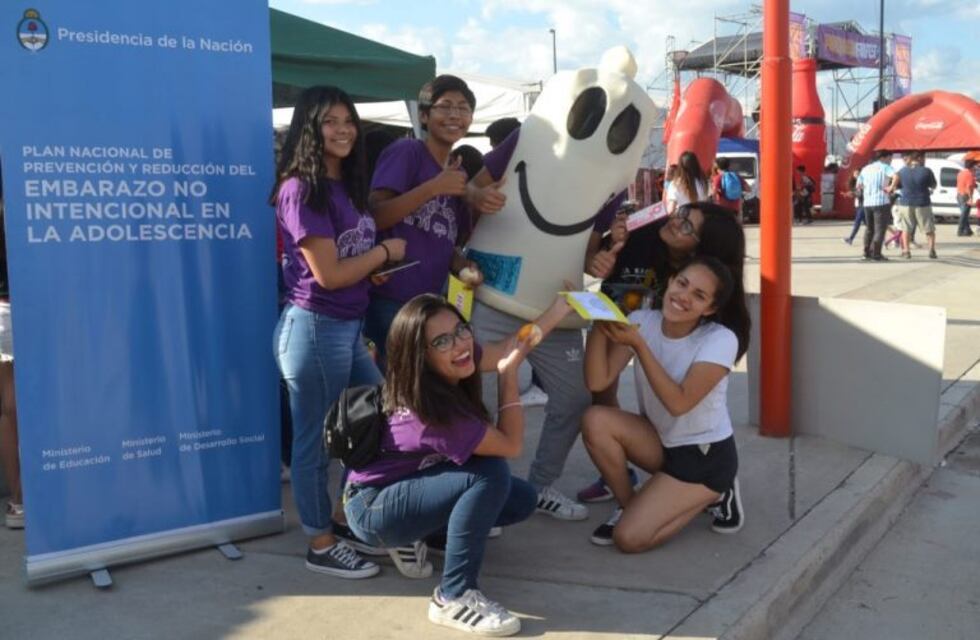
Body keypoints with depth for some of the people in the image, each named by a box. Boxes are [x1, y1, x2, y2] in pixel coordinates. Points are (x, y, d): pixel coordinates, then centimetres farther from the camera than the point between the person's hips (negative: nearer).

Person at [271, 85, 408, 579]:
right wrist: (385, 252, -5)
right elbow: (329, 274, -17)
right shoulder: (301, 190, -14)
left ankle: (347, 518, 33)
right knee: (316, 440, 4)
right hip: (314, 328, -9)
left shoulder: (347, 185, 13)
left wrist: (376, 267, 1)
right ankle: (321, 544, 19)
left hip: (350, 326, 9)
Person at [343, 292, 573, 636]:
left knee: (522, 499, 3)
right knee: (491, 474, -29)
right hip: (373, 508, -9)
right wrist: (509, 373, -23)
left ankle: (411, 537, 11)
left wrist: (561, 307, -1)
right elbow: (511, 445, -24)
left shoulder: (451, 367, -12)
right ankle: (453, 597, -19)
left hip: (411, 481, 9)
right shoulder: (432, 412, -34)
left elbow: (507, 349, 4)